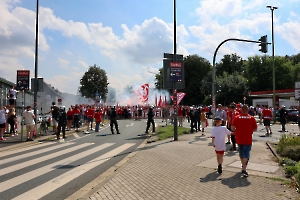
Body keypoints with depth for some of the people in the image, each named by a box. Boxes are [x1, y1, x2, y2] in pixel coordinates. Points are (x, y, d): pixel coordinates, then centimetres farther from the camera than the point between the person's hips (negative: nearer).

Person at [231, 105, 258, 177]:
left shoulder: (236, 118, -5)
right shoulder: (252, 118, -5)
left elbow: (232, 128, -8)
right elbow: (255, 129, 0)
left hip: (239, 139, 2)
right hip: (248, 139, -2)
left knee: (241, 153, 21)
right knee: (246, 154, -1)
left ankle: (243, 165, 39)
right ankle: (244, 169, -13)